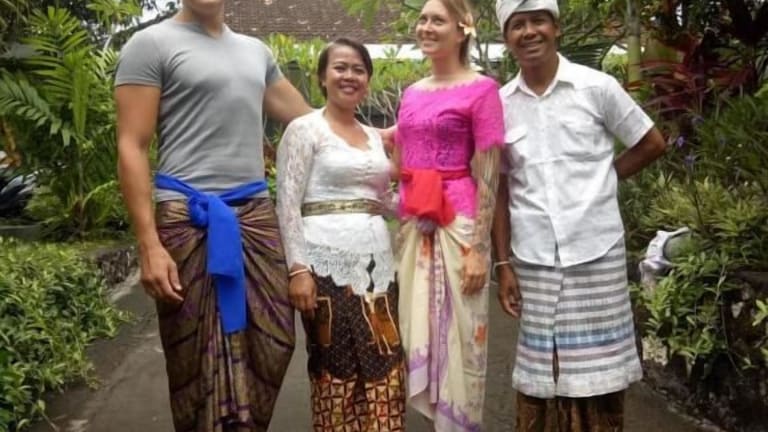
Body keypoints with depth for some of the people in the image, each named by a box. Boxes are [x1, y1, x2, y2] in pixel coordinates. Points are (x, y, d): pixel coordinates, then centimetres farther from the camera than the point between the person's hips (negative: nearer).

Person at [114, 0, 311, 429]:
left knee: (271, 346, 7)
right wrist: (149, 244, -14)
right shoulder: (151, 44, 0)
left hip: (257, 214, 6)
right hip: (190, 218, -5)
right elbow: (132, 148, -6)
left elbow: (308, 121, 26)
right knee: (201, 360, 3)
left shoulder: (257, 51, 17)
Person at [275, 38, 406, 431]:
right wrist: (298, 269, -16)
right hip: (328, 262, -6)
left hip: (376, 261, 6)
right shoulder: (304, 129, -1)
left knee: (383, 369, 5)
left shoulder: (374, 136, 17)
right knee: (337, 370, 1)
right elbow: (288, 205, -8)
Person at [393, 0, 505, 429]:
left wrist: (479, 248, -14)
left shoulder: (481, 89, -5)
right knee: (419, 330, 12)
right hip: (415, 226, 7)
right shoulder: (411, 93, 14)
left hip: (459, 224, -6)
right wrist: (401, 230, 16)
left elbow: (488, 176, -9)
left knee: (459, 335, 1)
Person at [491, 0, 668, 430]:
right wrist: (503, 264, 4)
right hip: (533, 259, 2)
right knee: (540, 374, 9)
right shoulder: (500, 103, 4)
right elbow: (500, 189, 7)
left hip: (596, 253, -1)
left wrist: (602, 179, 4)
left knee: (598, 374, 6)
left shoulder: (597, 87, -2)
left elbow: (653, 144, 9)